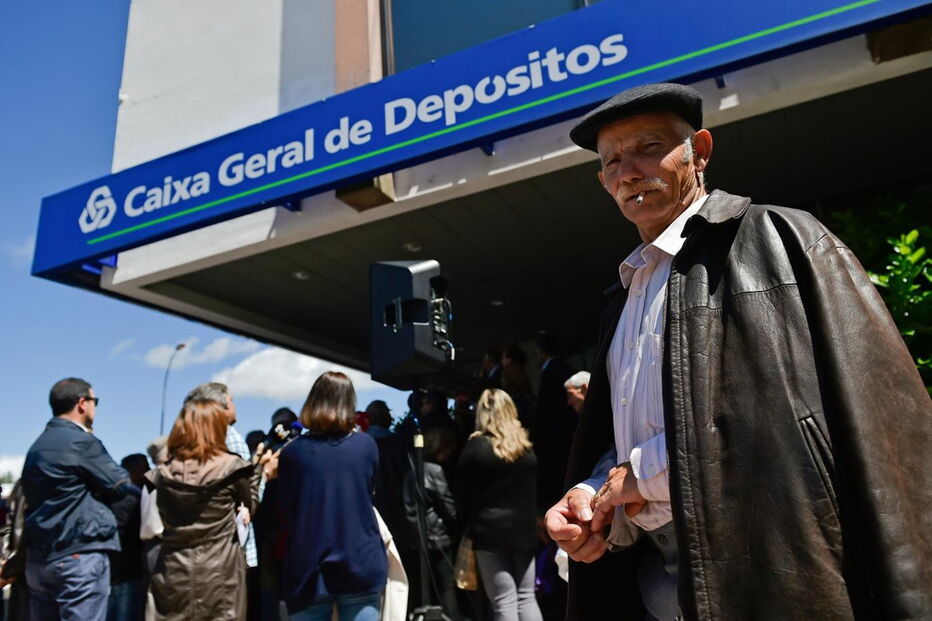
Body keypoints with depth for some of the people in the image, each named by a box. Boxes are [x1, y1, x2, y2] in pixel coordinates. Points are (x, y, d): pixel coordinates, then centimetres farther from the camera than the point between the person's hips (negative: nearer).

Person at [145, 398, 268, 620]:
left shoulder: (164, 472, -1)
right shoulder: (231, 467, -9)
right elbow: (251, 505, 6)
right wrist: (259, 467, 17)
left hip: (174, 575, 4)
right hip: (219, 575, -3)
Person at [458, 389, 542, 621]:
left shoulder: (475, 446, -6)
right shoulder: (527, 445, 6)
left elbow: (464, 493, -3)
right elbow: (535, 489, 11)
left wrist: (469, 527, 7)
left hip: (490, 530, -4)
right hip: (523, 528, 4)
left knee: (504, 602, 2)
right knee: (527, 597, 14)